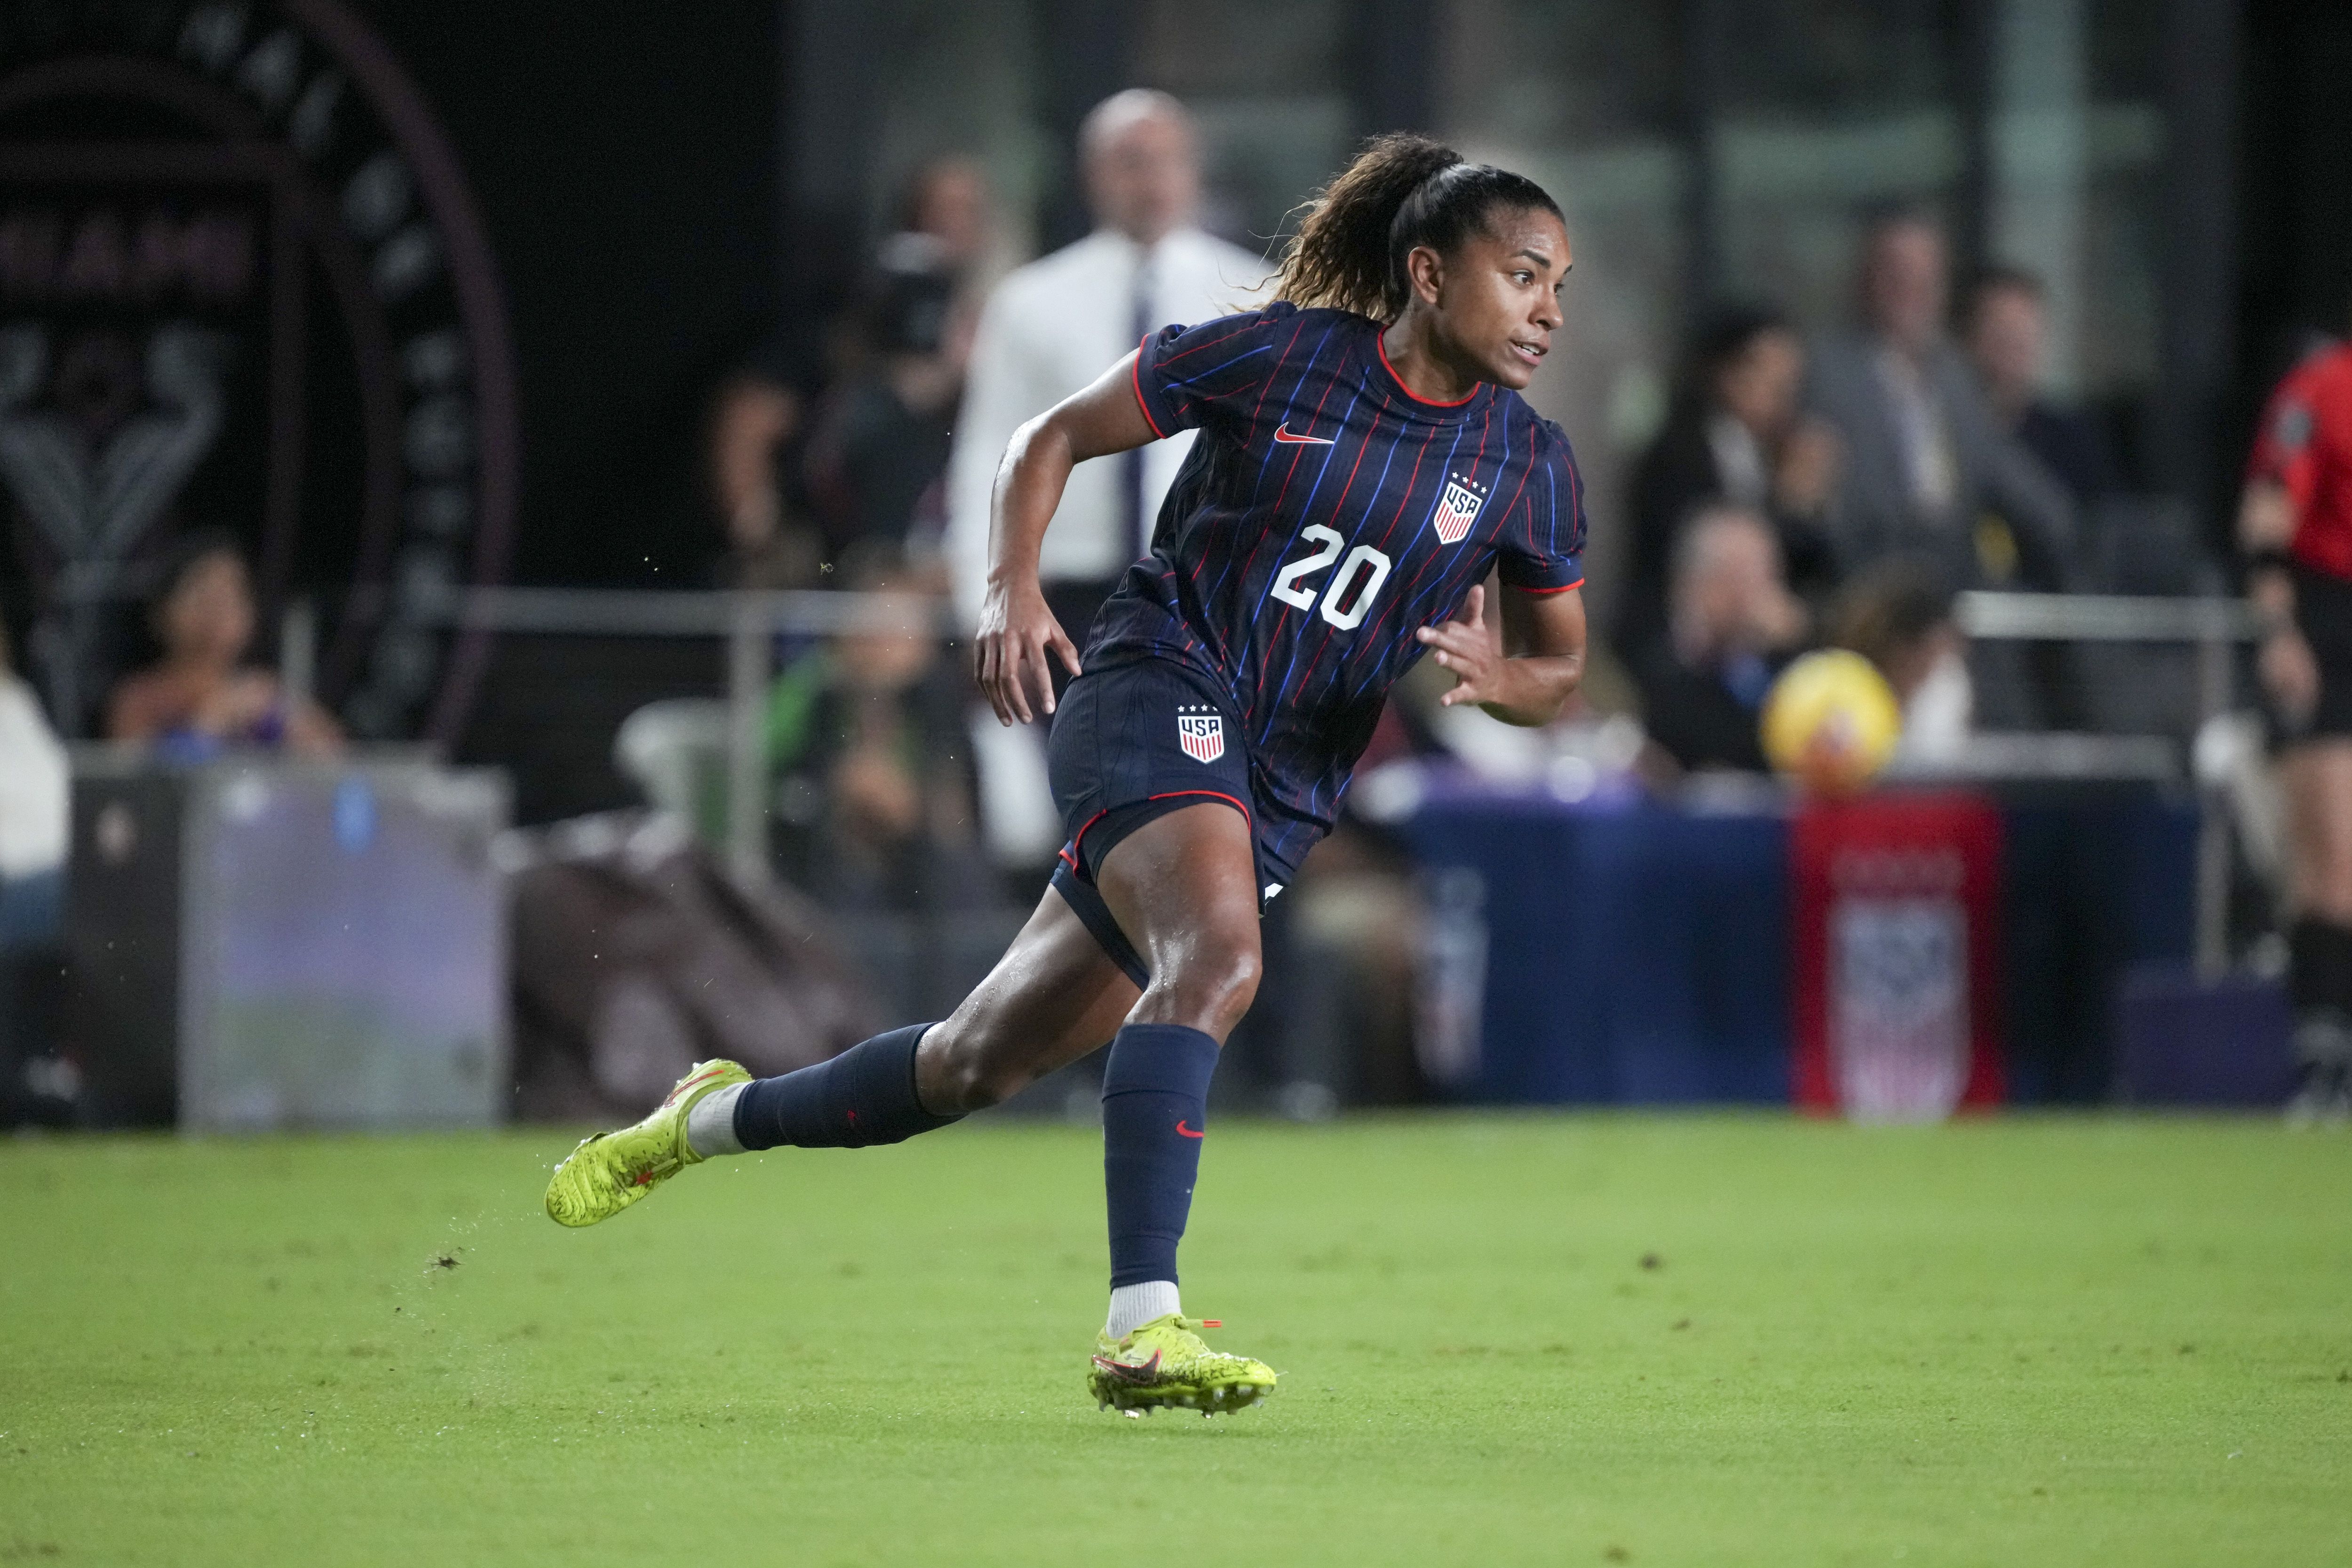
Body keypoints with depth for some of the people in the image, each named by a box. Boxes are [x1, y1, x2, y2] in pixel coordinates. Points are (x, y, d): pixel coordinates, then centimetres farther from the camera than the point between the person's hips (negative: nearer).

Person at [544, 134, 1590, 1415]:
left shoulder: (1530, 468, 1)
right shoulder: (1279, 354, -8)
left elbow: (1557, 666, 13)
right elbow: (1055, 437, 3)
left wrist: (1496, 676, -10)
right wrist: (1011, 588, -12)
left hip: (1280, 797, 5)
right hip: (1156, 686, -5)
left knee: (982, 1062, 11)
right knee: (1217, 960, -34)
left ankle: (717, 1117, 36)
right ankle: (1141, 1330, -40)